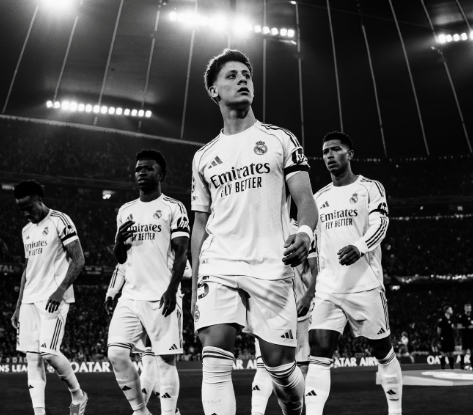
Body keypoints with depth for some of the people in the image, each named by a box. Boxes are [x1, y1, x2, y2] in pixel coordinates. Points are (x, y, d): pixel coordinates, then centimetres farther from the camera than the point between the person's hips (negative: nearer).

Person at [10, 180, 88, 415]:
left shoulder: (60, 221, -6)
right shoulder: (27, 231, 18)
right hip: (30, 299, 8)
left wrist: (60, 289, -21)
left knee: (48, 352, -13)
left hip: (54, 298, -8)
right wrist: (18, 306, 19)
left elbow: (78, 260, -11)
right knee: (32, 357, 3)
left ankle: (78, 396, 10)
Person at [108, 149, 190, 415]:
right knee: (117, 354, -1)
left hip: (162, 297, -5)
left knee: (167, 359, -2)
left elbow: (181, 253, -7)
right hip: (131, 296, 5)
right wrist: (119, 242, -2)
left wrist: (171, 290, -17)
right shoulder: (125, 211, 16)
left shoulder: (173, 208, -1)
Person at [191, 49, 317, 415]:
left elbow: (304, 198, -1)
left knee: (281, 366, 5)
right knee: (215, 361, -9)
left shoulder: (280, 139, 7)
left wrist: (305, 232, -25)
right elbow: (201, 224, 15)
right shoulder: (204, 157, 14)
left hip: (271, 268, -2)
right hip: (218, 267, 2)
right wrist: (194, 286, 9)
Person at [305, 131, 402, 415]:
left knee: (383, 352, 11)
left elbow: (380, 224, -11)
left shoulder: (370, 187, 4)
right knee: (319, 354, -8)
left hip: (365, 285, -3)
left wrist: (359, 247, -31)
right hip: (327, 290, 3)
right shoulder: (318, 197, 17)